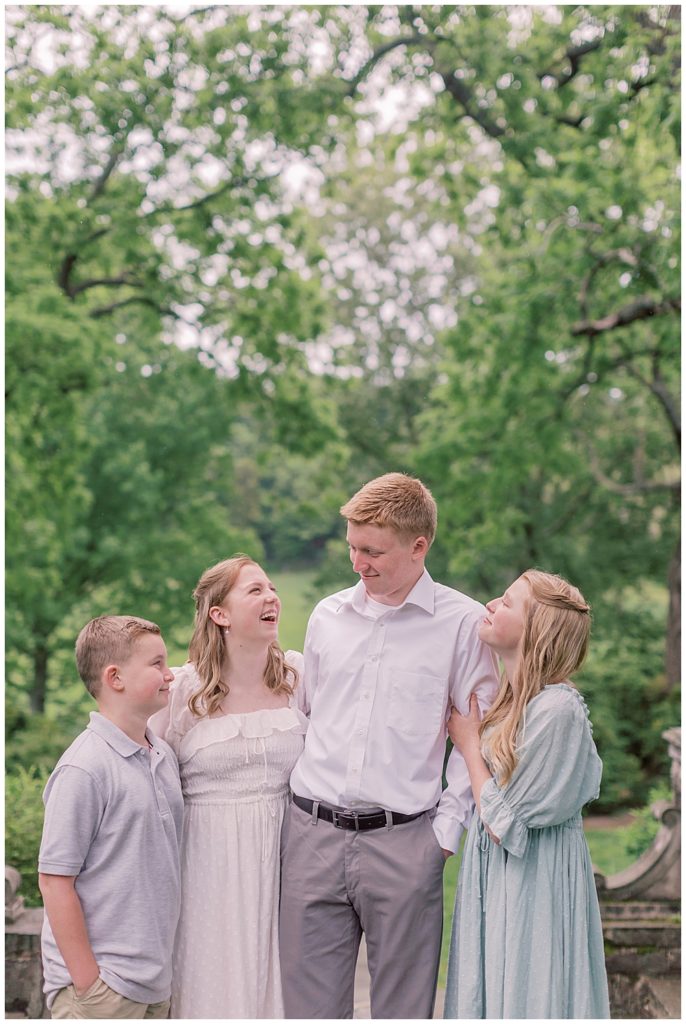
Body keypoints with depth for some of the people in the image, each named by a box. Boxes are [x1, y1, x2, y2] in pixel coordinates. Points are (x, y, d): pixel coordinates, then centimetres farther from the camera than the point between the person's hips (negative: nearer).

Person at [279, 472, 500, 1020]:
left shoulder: (464, 623, -3)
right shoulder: (327, 615, 10)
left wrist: (447, 830, -5)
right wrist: (303, 811, 13)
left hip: (403, 839, -3)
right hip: (311, 835, 4)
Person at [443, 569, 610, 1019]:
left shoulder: (557, 708, -23)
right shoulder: (511, 698, 4)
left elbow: (504, 825, -19)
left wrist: (469, 743, -10)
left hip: (532, 882, -8)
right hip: (496, 873, 9)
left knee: (525, 1001, 5)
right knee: (491, 996, 18)